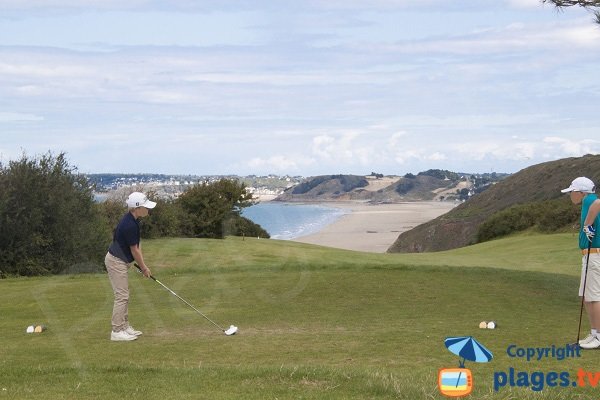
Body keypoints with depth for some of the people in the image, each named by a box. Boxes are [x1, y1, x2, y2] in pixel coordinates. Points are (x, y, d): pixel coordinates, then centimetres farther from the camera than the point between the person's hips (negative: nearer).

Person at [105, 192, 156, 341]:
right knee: (122, 296, -8)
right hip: (116, 261, -10)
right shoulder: (129, 225, -26)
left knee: (124, 295, 14)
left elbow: (137, 245, 9)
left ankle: (124, 327, 21)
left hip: (120, 261, 10)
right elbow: (134, 250, -17)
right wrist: (143, 268, -4)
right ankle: (117, 332, -5)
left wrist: (143, 264, 3)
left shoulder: (133, 220, 5)